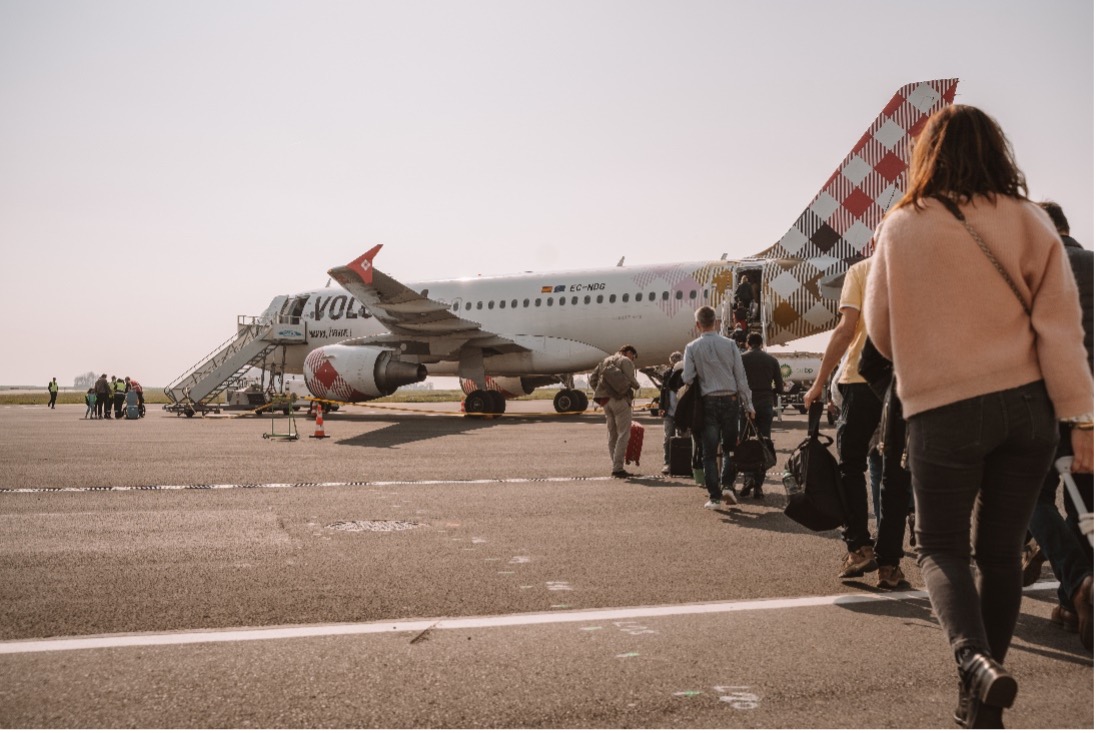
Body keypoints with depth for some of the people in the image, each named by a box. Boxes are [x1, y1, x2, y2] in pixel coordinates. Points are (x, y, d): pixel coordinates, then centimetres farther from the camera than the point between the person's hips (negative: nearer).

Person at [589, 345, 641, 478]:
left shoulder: (605, 361, 22)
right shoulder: (625, 361, 1)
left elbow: (593, 379, 17)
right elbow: (630, 379, -11)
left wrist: (600, 394, 17)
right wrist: (637, 386, 8)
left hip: (605, 401, 7)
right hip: (620, 399, -7)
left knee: (613, 435, 11)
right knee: (623, 434, -7)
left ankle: (616, 468, 10)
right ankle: (618, 468, -14)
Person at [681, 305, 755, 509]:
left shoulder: (692, 347, -4)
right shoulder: (729, 344, -1)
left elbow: (687, 378, -7)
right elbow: (741, 376, 0)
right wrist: (748, 405, 5)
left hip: (708, 402, -1)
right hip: (730, 399, 1)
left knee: (709, 451, 4)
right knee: (730, 447, 15)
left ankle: (713, 496, 0)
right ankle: (728, 485, -1)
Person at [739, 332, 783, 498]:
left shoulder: (741, 359, 0)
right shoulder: (771, 360, 5)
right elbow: (780, 387, 6)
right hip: (766, 405, 1)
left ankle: (748, 477, -8)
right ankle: (758, 486, -1)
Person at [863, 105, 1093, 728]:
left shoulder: (901, 227, -1)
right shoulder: (1029, 221, 0)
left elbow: (880, 327, 8)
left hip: (943, 408, -2)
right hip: (1028, 404, 2)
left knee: (942, 548, 9)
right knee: (1001, 551, 14)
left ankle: (975, 661, -18)